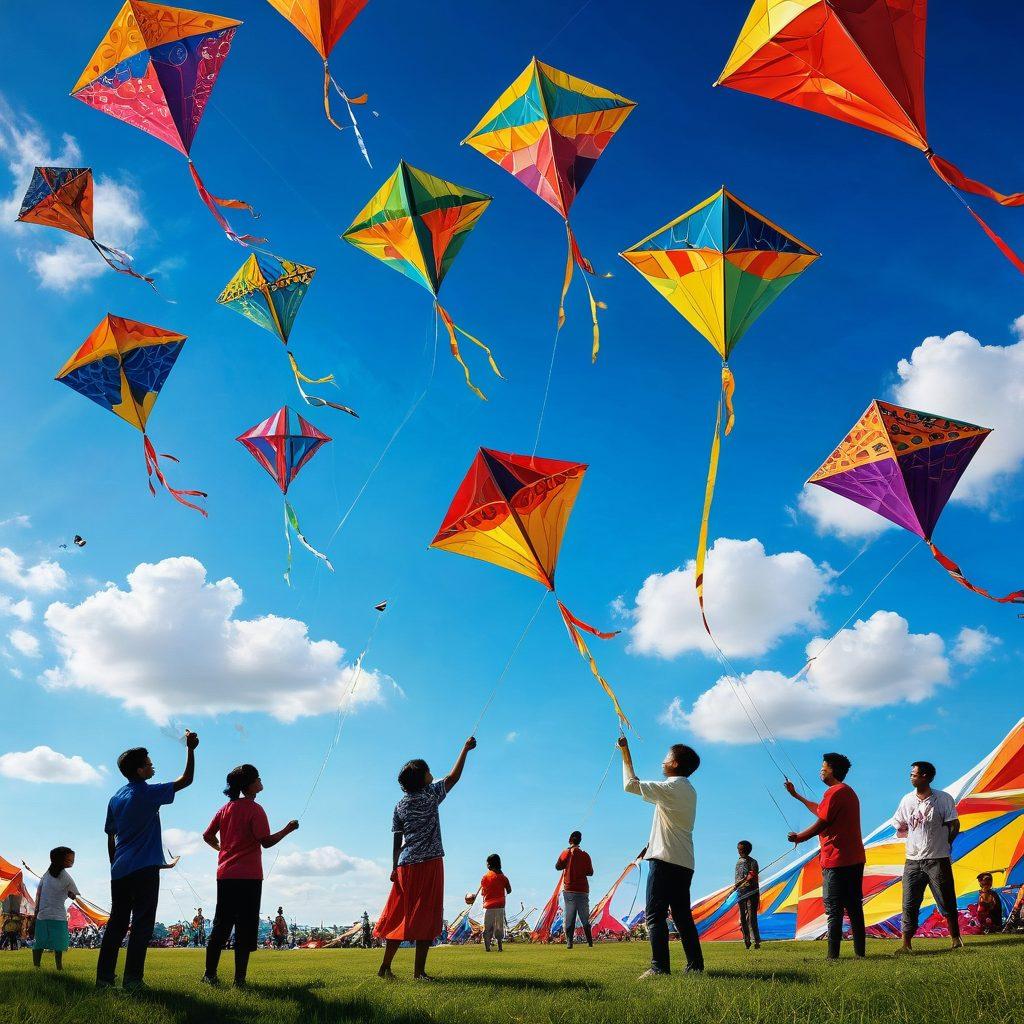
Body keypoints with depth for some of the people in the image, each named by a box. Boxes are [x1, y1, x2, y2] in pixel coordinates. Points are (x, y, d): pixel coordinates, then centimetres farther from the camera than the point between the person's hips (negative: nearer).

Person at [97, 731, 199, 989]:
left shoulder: (116, 799, 11)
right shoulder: (148, 794, -9)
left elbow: (110, 838, 16)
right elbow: (187, 780, -5)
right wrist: (190, 749, -1)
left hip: (120, 871, 7)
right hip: (144, 870, -7)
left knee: (116, 924, 10)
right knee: (142, 925, -3)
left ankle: (104, 977, 9)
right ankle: (132, 978, -5)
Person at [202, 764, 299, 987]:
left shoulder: (226, 808, 10)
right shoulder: (255, 810, -9)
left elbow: (207, 836, 14)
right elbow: (266, 841, -13)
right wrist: (288, 829, -2)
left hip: (225, 875, 6)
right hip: (249, 877, -6)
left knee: (221, 926, 13)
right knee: (245, 928, -1)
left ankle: (210, 975, 13)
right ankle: (239, 979, -3)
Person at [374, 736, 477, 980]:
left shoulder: (400, 806, 10)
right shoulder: (430, 795, -3)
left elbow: (397, 840, 9)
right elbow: (453, 777, 5)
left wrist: (394, 867, 12)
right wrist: (465, 749, 14)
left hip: (406, 865, 5)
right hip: (429, 862, -5)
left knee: (399, 916, 10)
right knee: (426, 916, -2)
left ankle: (386, 967, 11)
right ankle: (419, 971, -4)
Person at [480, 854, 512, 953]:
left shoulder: (485, 877, -3)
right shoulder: (502, 877, -2)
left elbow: (483, 892, 1)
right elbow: (509, 890, 1)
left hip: (488, 905, -1)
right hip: (500, 905, 1)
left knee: (487, 928, 5)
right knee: (499, 926, 8)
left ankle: (487, 947, -1)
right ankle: (499, 947, 4)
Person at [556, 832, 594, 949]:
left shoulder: (565, 853, -4)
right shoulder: (585, 855, -3)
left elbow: (557, 866, 4)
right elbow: (590, 872, 1)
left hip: (568, 890, 0)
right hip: (583, 890, 1)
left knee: (569, 918, 2)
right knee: (585, 918, 9)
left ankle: (569, 942, -5)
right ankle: (590, 941, 6)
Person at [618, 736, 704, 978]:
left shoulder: (671, 787, -10)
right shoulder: (688, 790, 18)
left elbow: (630, 785, -12)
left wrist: (626, 754, -3)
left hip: (665, 860, -9)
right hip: (684, 862, 9)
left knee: (655, 915, -8)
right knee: (682, 916, 11)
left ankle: (660, 967, -14)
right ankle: (695, 965, 8)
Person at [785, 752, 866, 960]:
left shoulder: (834, 792, -13)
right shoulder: (848, 792, 18)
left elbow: (820, 824, -13)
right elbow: (820, 810, 28)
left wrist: (799, 837, 2)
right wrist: (796, 795, 35)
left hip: (836, 860, -9)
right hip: (855, 859, 9)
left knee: (834, 909, -5)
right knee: (854, 906, 11)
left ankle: (833, 954, -6)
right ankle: (860, 950, 11)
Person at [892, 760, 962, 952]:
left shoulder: (944, 799, -6)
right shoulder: (907, 800, 5)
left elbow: (954, 825, 1)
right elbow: (900, 829, 13)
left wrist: (943, 843, 3)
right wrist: (914, 835, 1)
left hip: (938, 860, -3)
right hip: (913, 860, 3)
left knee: (947, 902, 6)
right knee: (909, 904, 1)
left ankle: (955, 938, 23)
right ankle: (906, 944, 4)